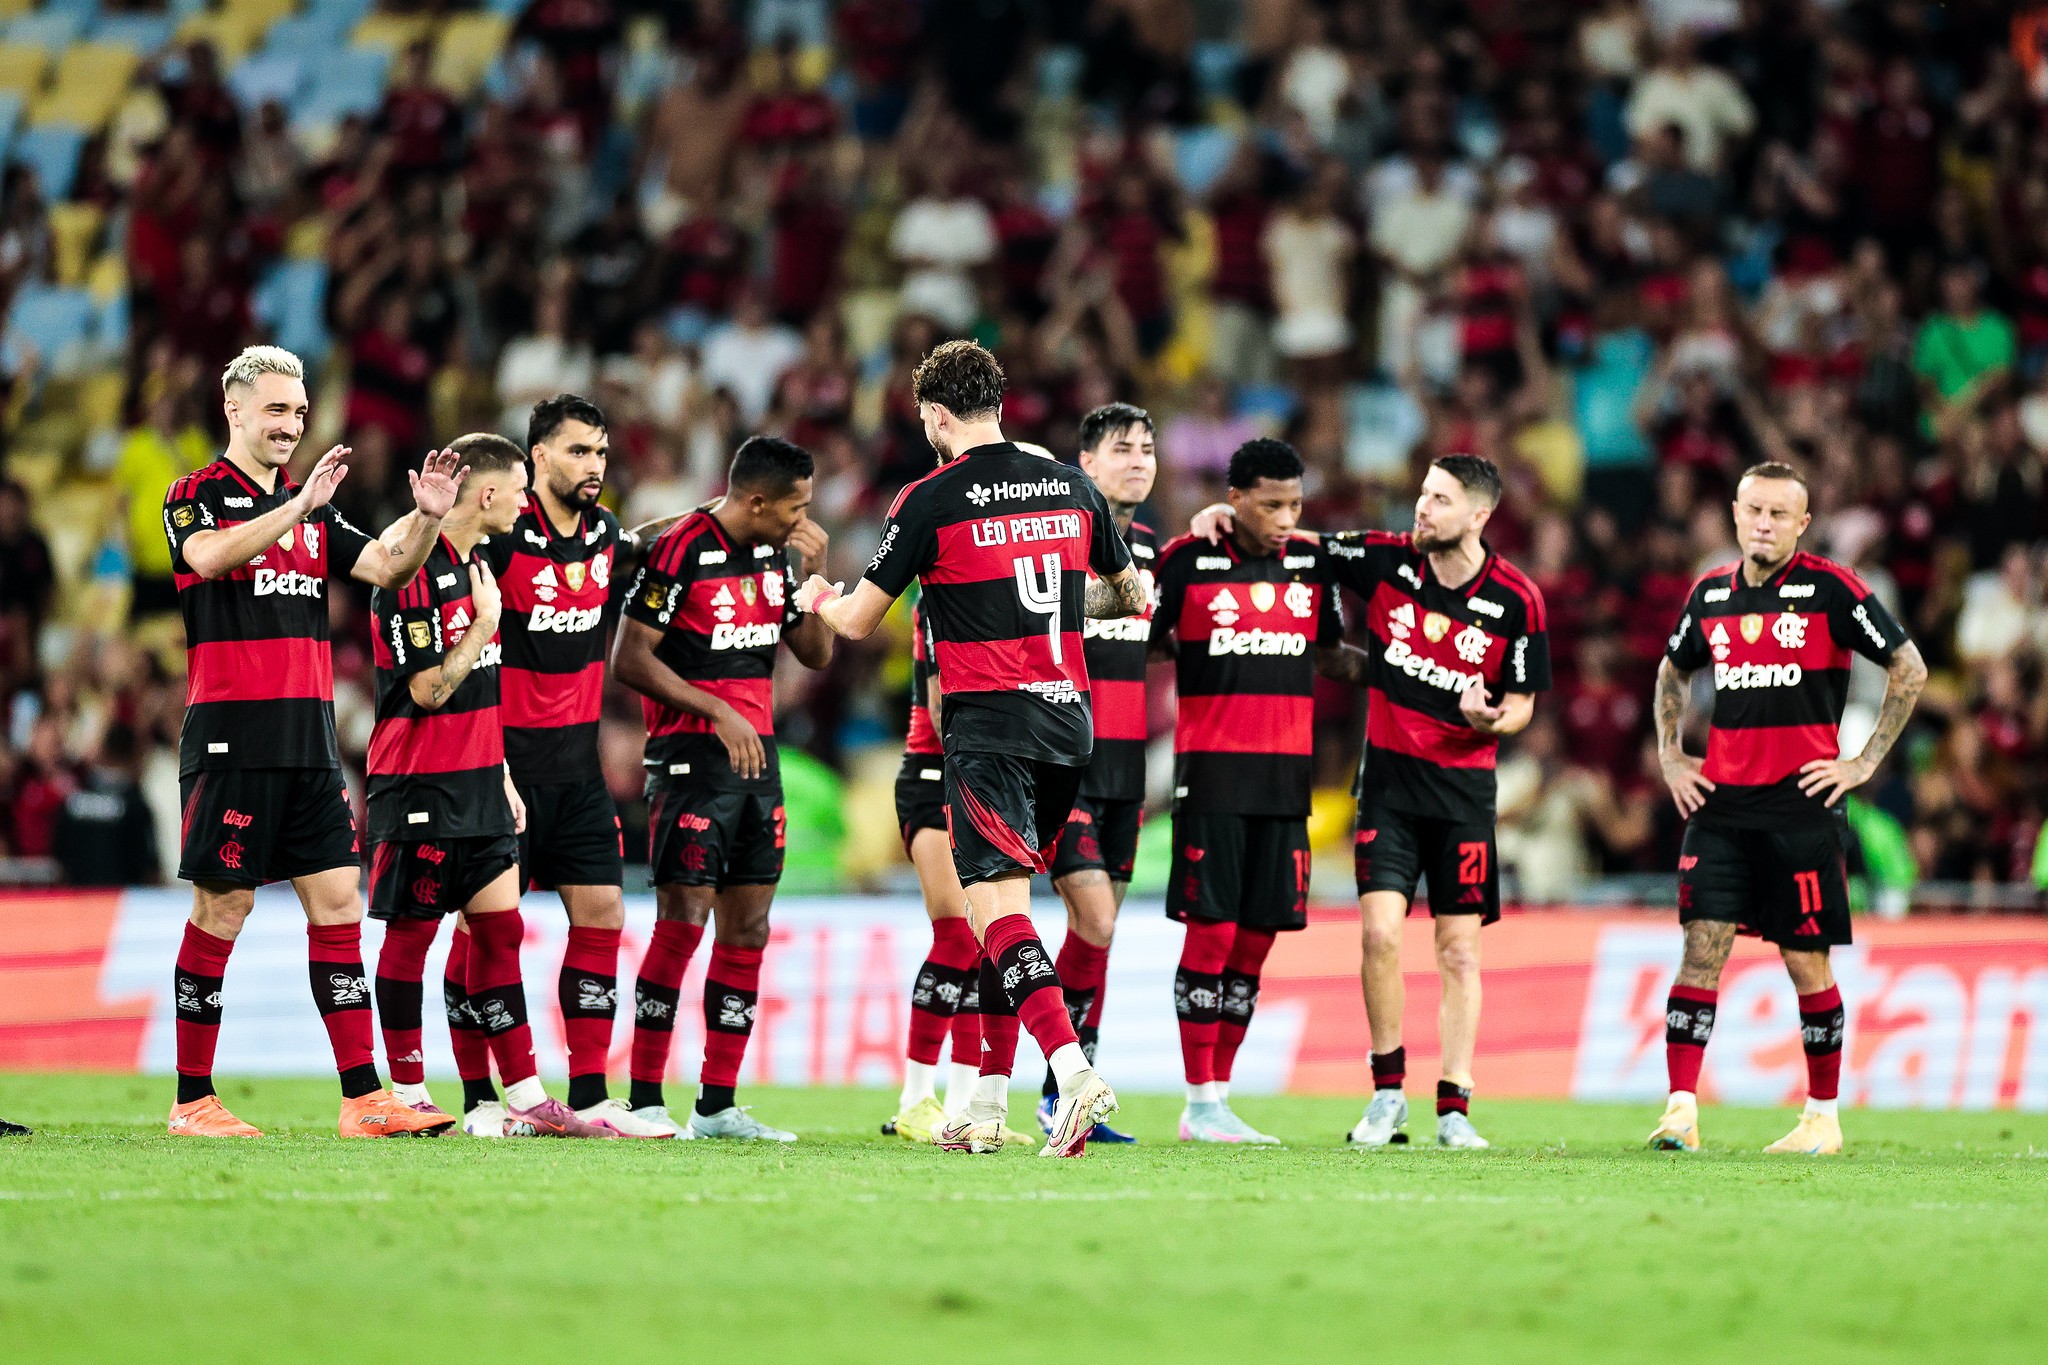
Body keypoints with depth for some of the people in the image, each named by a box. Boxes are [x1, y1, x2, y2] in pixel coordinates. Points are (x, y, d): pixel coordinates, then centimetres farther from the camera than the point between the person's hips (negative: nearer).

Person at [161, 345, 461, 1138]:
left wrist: (426, 518, -9)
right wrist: (300, 505, -33)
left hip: (309, 739, 6)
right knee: (222, 908, -3)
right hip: (231, 737, -6)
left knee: (337, 902, 1)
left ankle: (363, 1099, 0)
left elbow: (387, 567, 9)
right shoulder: (196, 497, -3)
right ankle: (191, 1101, 4)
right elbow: (212, 555, -25)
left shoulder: (311, 510, 17)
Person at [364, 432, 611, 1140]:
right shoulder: (416, 574, -16)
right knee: (410, 934, 0)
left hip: (477, 784, 9)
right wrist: (486, 624, -12)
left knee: (499, 930, 5)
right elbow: (428, 690, -19)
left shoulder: (476, 568, 14)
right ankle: (407, 1099, 6)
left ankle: (524, 1100, 5)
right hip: (420, 788, -9)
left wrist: (502, 779, 19)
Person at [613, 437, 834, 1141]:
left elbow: (816, 654, 15)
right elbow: (629, 659, -13)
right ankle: (644, 1102, -5)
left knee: (748, 929, 6)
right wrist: (717, 712, -16)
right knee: (683, 923, -11)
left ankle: (717, 1106, 10)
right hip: (692, 758, -8)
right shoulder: (682, 550, -12)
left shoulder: (776, 553, 11)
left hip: (757, 755, 8)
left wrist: (814, 574, 1)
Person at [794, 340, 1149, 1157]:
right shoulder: (1072, 490, 9)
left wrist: (817, 599, 24)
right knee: (1000, 906, 14)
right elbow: (1130, 595, 22)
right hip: (1067, 718, 6)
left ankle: (1073, 1071, -31)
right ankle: (985, 1108, 16)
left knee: (996, 905, -11)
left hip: (988, 724, -6)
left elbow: (858, 623, 2)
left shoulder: (931, 500, -6)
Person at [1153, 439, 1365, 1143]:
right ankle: (1200, 1104, -2)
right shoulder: (1188, 561, -4)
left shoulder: (1310, 562, 9)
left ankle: (1217, 1097, 11)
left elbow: (1326, 656, 20)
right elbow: (1147, 645, 5)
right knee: (1211, 930, -7)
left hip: (1286, 770, 5)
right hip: (1212, 768, -5)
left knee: (1256, 935, 5)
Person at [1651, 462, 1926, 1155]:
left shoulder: (1830, 589, -5)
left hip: (1801, 804, -3)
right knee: (1702, 947, -7)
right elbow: (1672, 670, 28)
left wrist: (1865, 761, -3)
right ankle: (1681, 1111, -11)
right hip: (1720, 802, 3)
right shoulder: (1711, 593, 9)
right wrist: (1670, 755, 17)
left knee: (1807, 962, 3)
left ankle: (1823, 1117, 14)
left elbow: (1909, 668, -2)